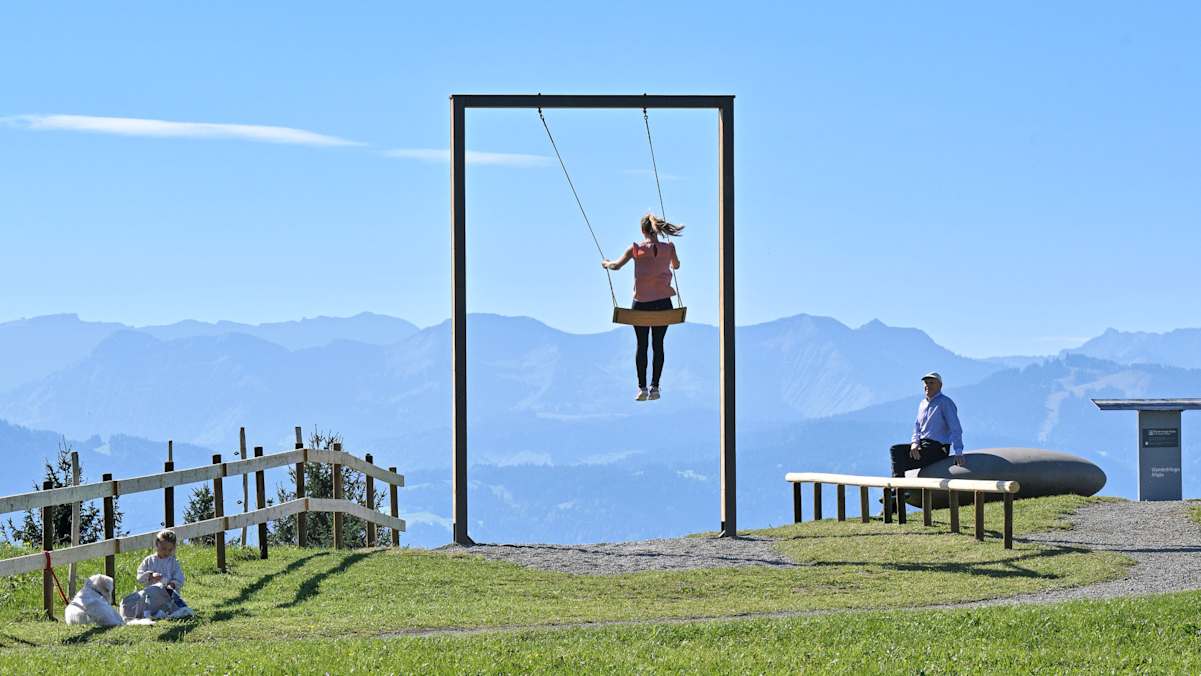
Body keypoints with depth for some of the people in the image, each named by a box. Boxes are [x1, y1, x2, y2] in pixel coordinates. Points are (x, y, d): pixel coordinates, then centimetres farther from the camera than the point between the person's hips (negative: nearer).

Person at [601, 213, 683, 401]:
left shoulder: (636, 248, -7)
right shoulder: (669, 248, -2)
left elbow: (616, 265, -10)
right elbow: (676, 266, 17)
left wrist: (606, 263, 12)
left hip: (641, 303, -1)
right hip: (663, 302, 1)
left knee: (642, 346, 8)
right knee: (658, 345, 8)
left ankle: (642, 388, 4)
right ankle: (655, 387, 6)